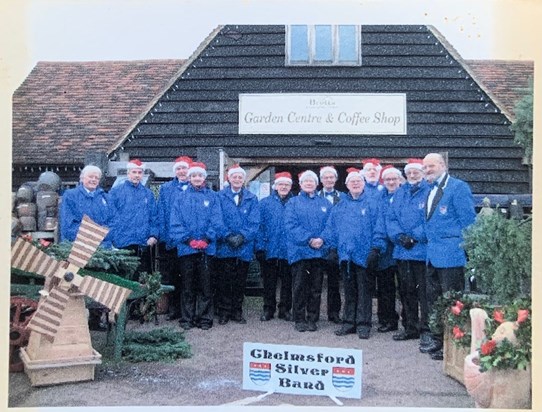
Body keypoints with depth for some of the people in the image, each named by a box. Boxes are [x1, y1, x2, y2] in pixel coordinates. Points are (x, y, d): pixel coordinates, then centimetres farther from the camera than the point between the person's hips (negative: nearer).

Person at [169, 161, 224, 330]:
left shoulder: (212, 196, 8)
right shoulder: (181, 198, 8)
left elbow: (216, 221, -1)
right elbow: (175, 222, 0)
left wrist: (207, 238, -13)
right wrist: (188, 239, -11)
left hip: (207, 248, 0)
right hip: (186, 247, 0)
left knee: (205, 285, 4)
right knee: (187, 285, 6)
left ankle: (205, 319, 12)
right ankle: (187, 319, 14)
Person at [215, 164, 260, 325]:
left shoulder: (251, 198, 7)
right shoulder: (220, 196, 3)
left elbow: (254, 223, 0)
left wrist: (242, 237, -13)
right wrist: (228, 237, -14)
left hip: (244, 247, 2)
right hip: (224, 247, -1)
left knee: (240, 281, 8)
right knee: (223, 281, 0)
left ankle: (237, 311, 19)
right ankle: (224, 312, 10)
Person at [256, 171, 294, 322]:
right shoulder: (265, 203, 4)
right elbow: (259, 225, 0)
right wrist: (260, 247, -8)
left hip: (289, 251, 0)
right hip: (269, 250, 0)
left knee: (287, 281, 9)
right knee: (269, 281, 8)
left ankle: (285, 309, 20)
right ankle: (268, 309, 19)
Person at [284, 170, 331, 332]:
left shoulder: (324, 203, 14)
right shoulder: (293, 203, 7)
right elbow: (291, 225, -6)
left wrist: (322, 239, -14)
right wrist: (309, 239, -16)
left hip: (319, 251, 2)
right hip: (299, 250, -2)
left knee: (316, 287, 6)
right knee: (299, 287, 0)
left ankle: (312, 319, 14)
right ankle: (299, 319, 9)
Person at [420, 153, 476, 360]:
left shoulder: (458, 187, -9)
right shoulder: (430, 190, 16)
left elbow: (468, 220, -12)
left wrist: (466, 249, -14)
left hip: (451, 255, -9)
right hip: (433, 255, 9)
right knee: (433, 299, 15)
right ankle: (438, 339, 27)